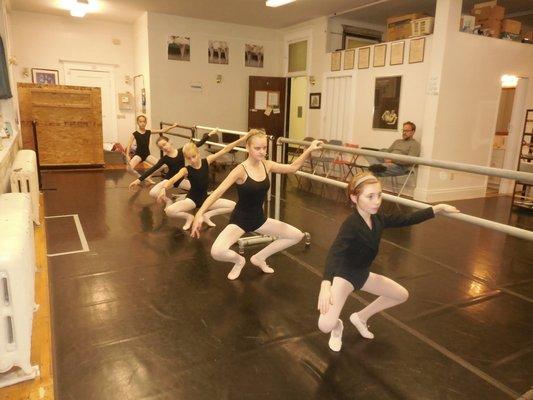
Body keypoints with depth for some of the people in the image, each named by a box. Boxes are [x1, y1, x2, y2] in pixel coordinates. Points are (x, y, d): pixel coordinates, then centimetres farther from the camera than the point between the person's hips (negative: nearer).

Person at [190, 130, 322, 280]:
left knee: (297, 235, 6)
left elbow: (293, 167, 7)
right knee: (217, 252, -30)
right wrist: (200, 213, -39)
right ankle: (239, 260, 9)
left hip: (259, 218, 6)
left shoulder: (266, 165, -3)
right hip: (240, 219, -6)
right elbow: (218, 192, -28)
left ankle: (259, 258, 20)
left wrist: (309, 150, -2)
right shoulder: (240, 170, -21)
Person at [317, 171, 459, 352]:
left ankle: (361, 317, 31)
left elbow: (407, 219, 7)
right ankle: (337, 326, 13)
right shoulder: (351, 225, -31)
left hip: (363, 274, 8)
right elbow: (334, 253, -44)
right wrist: (325, 285, -60)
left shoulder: (378, 219, -6)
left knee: (402, 295, 18)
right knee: (325, 326, -26)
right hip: (343, 275, -8)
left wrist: (438, 208, 7)